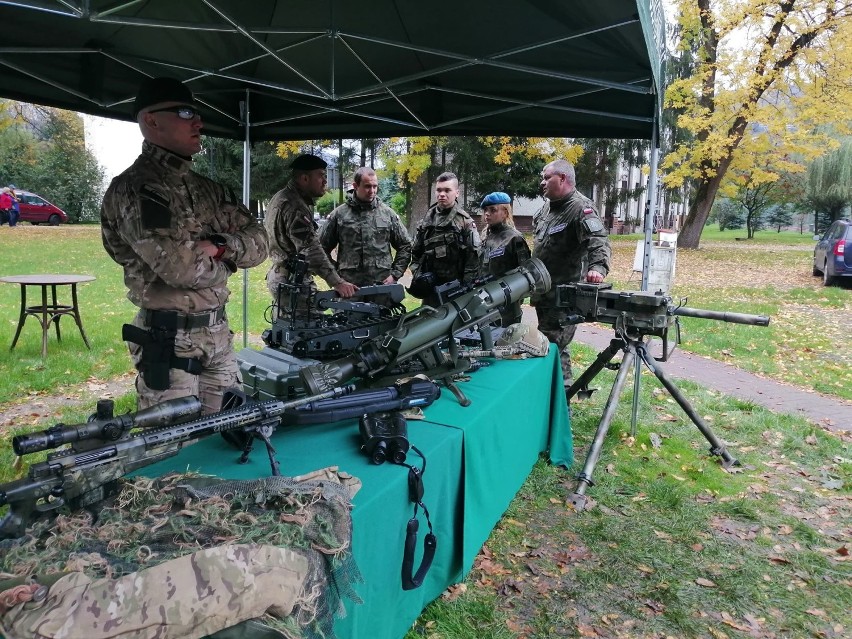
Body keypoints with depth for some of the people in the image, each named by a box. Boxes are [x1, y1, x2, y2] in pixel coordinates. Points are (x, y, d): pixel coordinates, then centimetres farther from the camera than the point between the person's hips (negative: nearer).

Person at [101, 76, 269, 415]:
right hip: (168, 340, -7)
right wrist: (227, 262, -5)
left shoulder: (208, 188, 12)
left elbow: (259, 243, 5)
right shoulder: (132, 189, -12)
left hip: (219, 333, 7)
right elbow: (179, 266, -24)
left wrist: (219, 245, -14)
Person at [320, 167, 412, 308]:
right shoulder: (339, 214, 4)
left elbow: (405, 246, 13)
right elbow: (323, 248, 10)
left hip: (382, 285, 1)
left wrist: (395, 274, 5)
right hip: (347, 287, -1)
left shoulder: (388, 213, 8)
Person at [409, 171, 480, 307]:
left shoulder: (465, 222, -3)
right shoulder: (426, 221, 10)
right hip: (430, 288, 4)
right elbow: (416, 252, 17)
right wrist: (417, 275, 1)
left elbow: (473, 258, -8)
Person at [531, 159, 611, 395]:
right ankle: (563, 389, 31)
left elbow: (598, 240, -30)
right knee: (548, 343, 17)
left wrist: (597, 266, -47)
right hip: (544, 289, 9)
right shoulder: (548, 206, 12)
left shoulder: (581, 207, -16)